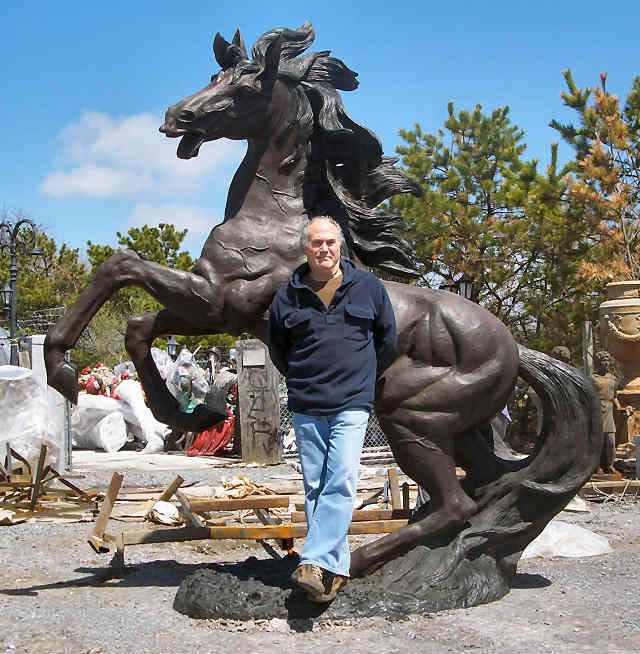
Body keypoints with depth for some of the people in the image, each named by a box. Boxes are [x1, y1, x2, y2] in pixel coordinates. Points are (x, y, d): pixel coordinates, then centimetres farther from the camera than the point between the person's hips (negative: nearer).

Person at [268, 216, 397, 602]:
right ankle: (336, 569, 11)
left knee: (341, 483, -15)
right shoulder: (288, 295, 7)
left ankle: (315, 562, -17)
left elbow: (388, 339, 16)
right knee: (315, 486, 3)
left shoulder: (369, 287, 5)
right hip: (306, 407, 2)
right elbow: (277, 349, 21)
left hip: (352, 403, -2)